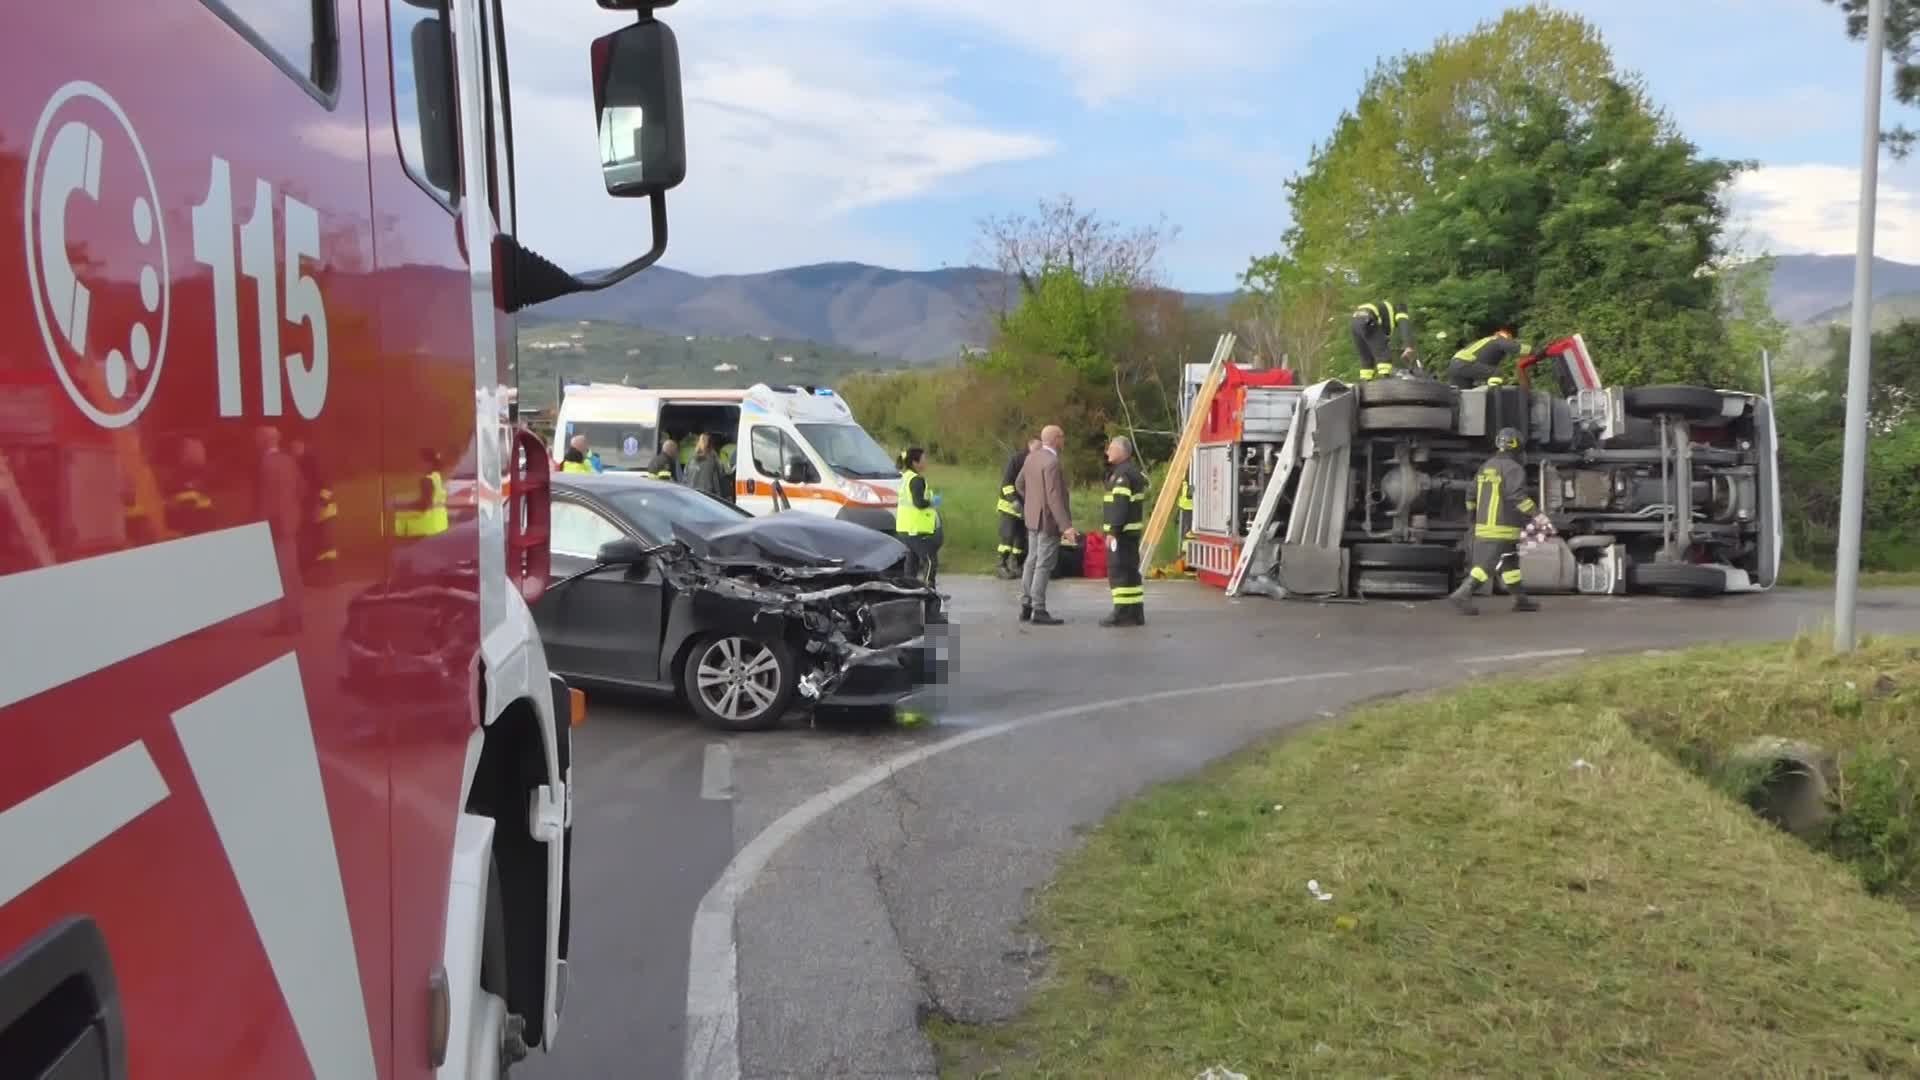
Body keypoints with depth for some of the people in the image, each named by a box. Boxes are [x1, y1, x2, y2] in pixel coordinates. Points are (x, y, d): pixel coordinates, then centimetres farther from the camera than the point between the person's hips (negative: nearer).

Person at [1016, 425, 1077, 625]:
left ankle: (1026, 607, 20)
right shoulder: (1052, 463, -22)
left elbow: (1019, 485, 16)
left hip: (1033, 518, 9)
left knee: (1032, 561, 15)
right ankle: (1039, 611, -2)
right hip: (1049, 520, -9)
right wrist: (1066, 526, -26)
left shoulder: (1032, 457, 5)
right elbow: (1054, 498, -26)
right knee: (1044, 566, -4)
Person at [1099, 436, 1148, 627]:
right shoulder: (1133, 471, 18)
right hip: (1131, 530, 11)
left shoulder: (1123, 474, -15)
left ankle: (1123, 613, -8)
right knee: (1129, 570, 13)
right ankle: (1135, 613, 16)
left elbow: (1120, 505, -22)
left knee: (1119, 570, -8)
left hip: (1123, 531, -11)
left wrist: (1113, 531, -24)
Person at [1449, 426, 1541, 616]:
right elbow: (1519, 496, -25)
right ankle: (1463, 594, -20)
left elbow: (1472, 496, 18)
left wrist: (1474, 519, 30)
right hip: (1503, 529, -8)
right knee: (1487, 564, -10)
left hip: (1484, 526, 8)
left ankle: (1521, 599, 20)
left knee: (1510, 563, 16)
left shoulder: (1486, 467, 13)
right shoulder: (1513, 469, -12)